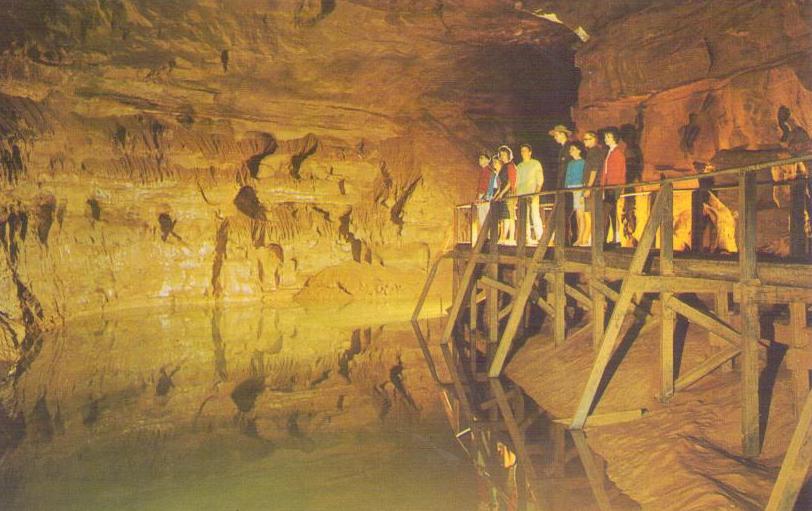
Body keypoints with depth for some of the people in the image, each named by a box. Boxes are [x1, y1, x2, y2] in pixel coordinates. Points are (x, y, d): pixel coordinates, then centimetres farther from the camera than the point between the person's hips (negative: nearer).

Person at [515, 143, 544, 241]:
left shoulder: (536, 163, 6)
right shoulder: (519, 166, 20)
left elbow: (540, 180, -1)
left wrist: (536, 192, -13)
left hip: (532, 194, -5)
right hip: (521, 195, 5)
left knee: (535, 215, -12)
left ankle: (540, 237, -12)